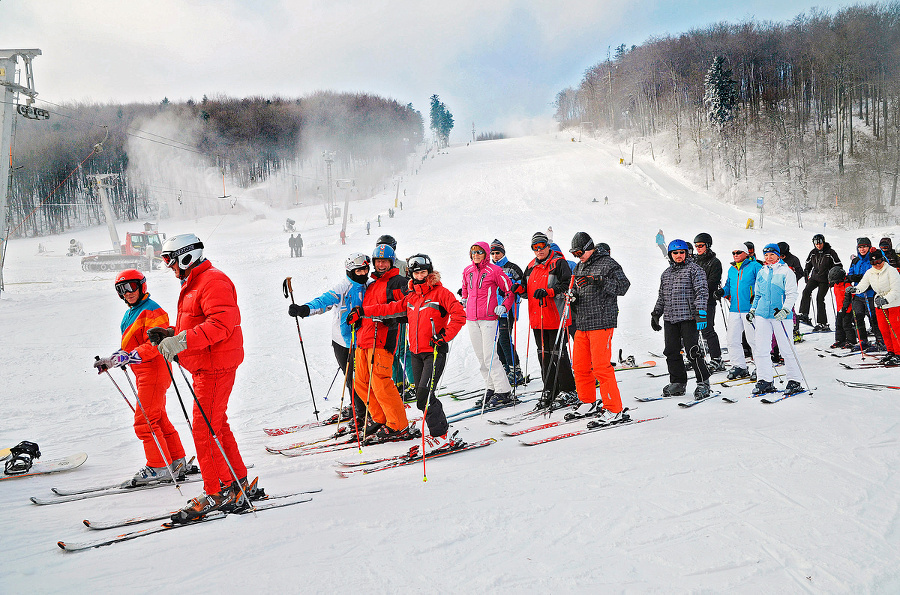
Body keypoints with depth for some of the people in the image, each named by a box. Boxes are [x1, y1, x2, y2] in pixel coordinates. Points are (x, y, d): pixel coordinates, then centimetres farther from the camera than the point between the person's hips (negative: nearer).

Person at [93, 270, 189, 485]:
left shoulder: (152, 311, -14)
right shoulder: (130, 314, 16)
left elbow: (152, 346, -23)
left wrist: (123, 358, -31)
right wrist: (112, 359, 8)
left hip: (153, 372, -10)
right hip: (143, 373, 10)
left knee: (144, 421, -7)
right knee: (158, 420, 14)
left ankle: (159, 468, 1)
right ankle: (177, 463, 22)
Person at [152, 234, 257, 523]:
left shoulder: (213, 281, -14)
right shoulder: (193, 284, 21)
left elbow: (222, 322, -27)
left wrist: (182, 340, -31)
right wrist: (169, 334, 10)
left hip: (215, 366, -11)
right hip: (204, 367, 11)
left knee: (205, 430, -7)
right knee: (217, 427, 14)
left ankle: (219, 493, 1)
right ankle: (240, 485, 23)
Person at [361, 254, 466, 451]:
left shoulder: (440, 293, -6)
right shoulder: (411, 297, 15)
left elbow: (459, 315, -14)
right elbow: (391, 309, 18)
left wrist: (444, 336, -20)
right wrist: (363, 311, 13)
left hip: (435, 351, -7)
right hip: (416, 353, 7)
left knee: (424, 394, -16)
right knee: (422, 397, 6)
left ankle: (439, 436, -6)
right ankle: (442, 429, 19)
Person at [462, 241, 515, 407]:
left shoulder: (494, 270, -5)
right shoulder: (467, 271, 11)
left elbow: (510, 290, -1)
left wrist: (504, 306, -13)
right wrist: (464, 300, 21)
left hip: (489, 318, -6)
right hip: (471, 318, 6)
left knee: (489, 356, -12)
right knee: (480, 356, 8)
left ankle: (503, 392, -7)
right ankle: (492, 388, 18)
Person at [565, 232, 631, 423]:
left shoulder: (608, 264, -5)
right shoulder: (580, 267, 19)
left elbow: (623, 286, -14)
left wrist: (598, 281, -25)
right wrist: (573, 297, 4)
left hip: (601, 323, -8)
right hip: (581, 324, 8)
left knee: (601, 366, -11)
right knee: (579, 365, 10)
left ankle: (614, 410, -4)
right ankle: (587, 404, 26)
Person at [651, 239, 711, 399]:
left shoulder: (694, 269, -1)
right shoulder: (666, 274, 19)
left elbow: (702, 291, -9)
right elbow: (662, 296, 27)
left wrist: (700, 311, -19)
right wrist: (656, 314, 22)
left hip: (688, 318, -6)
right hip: (670, 319, 6)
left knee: (692, 351, -8)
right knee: (671, 352, 6)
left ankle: (703, 383, 2)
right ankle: (678, 383, 17)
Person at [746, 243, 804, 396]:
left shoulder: (786, 271, 0)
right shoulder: (761, 273, 16)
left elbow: (792, 294, -6)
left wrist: (785, 310, -19)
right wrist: (752, 310, 18)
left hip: (780, 315, -5)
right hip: (762, 314, 5)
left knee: (786, 349, -2)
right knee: (761, 349, 1)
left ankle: (794, 381, 8)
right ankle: (765, 380, 8)